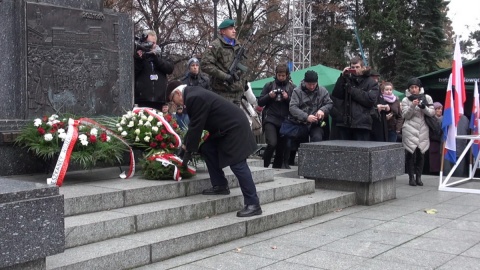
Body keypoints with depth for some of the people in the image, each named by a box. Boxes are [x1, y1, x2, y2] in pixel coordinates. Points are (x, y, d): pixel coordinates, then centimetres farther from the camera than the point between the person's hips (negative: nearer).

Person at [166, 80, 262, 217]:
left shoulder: (194, 97, -19)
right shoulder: (193, 93, 12)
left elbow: (196, 126, -18)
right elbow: (194, 124, 20)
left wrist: (188, 152, -9)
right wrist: (185, 145, 21)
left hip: (234, 127, -11)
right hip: (226, 127, 11)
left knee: (237, 165, -11)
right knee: (207, 150, 12)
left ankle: (253, 204, -9)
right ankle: (220, 185, 17)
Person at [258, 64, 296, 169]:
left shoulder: (292, 87, 10)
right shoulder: (269, 85, 11)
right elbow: (260, 102, 11)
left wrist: (287, 98, -10)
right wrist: (269, 96, -6)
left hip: (285, 121, 2)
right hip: (270, 119, -2)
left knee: (281, 147, 3)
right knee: (272, 143, -20)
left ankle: (276, 168, 17)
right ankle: (264, 166, -5)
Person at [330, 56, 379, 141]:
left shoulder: (371, 82, 8)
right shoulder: (346, 80, 17)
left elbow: (371, 99, -9)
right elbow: (335, 95, 4)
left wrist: (352, 90, -7)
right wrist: (342, 77, -3)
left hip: (361, 124, -3)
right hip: (343, 123, 3)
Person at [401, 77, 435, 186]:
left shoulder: (426, 98, 8)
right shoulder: (405, 100, 5)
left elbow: (432, 112, 4)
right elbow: (405, 115, -2)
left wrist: (423, 107, -13)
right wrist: (412, 106, -16)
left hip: (423, 130, 2)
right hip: (410, 131, -1)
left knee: (420, 154, 3)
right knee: (410, 154, -3)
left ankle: (418, 177, 11)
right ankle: (411, 177, 3)